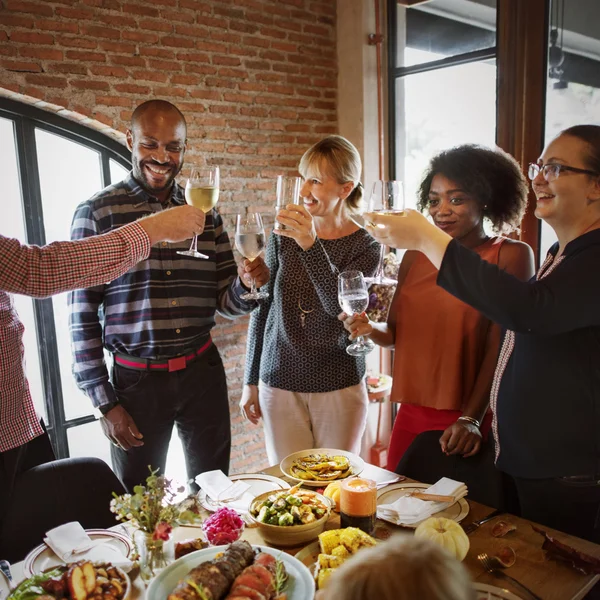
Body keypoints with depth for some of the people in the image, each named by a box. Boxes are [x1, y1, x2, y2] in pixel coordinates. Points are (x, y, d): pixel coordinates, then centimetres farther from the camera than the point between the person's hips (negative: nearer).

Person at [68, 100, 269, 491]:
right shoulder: (97, 213, -5)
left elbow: (225, 303, 7)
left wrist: (246, 285, -16)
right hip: (136, 380, -2)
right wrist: (105, 404, -5)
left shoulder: (206, 213, 5)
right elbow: (82, 315, -4)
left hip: (202, 372, 3)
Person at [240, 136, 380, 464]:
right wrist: (250, 381, 7)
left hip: (340, 387, -1)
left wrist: (311, 245, -33)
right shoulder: (284, 235, 0)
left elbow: (340, 307, -20)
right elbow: (262, 308, 5)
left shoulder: (364, 246, -5)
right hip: (279, 383, 1)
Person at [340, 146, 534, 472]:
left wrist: (472, 418, -16)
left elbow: (501, 348, -11)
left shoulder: (511, 256, -6)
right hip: (411, 417, 4)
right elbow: (396, 332, 9)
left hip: (473, 423, -4)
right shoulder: (415, 256, 6)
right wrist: (369, 328, -12)